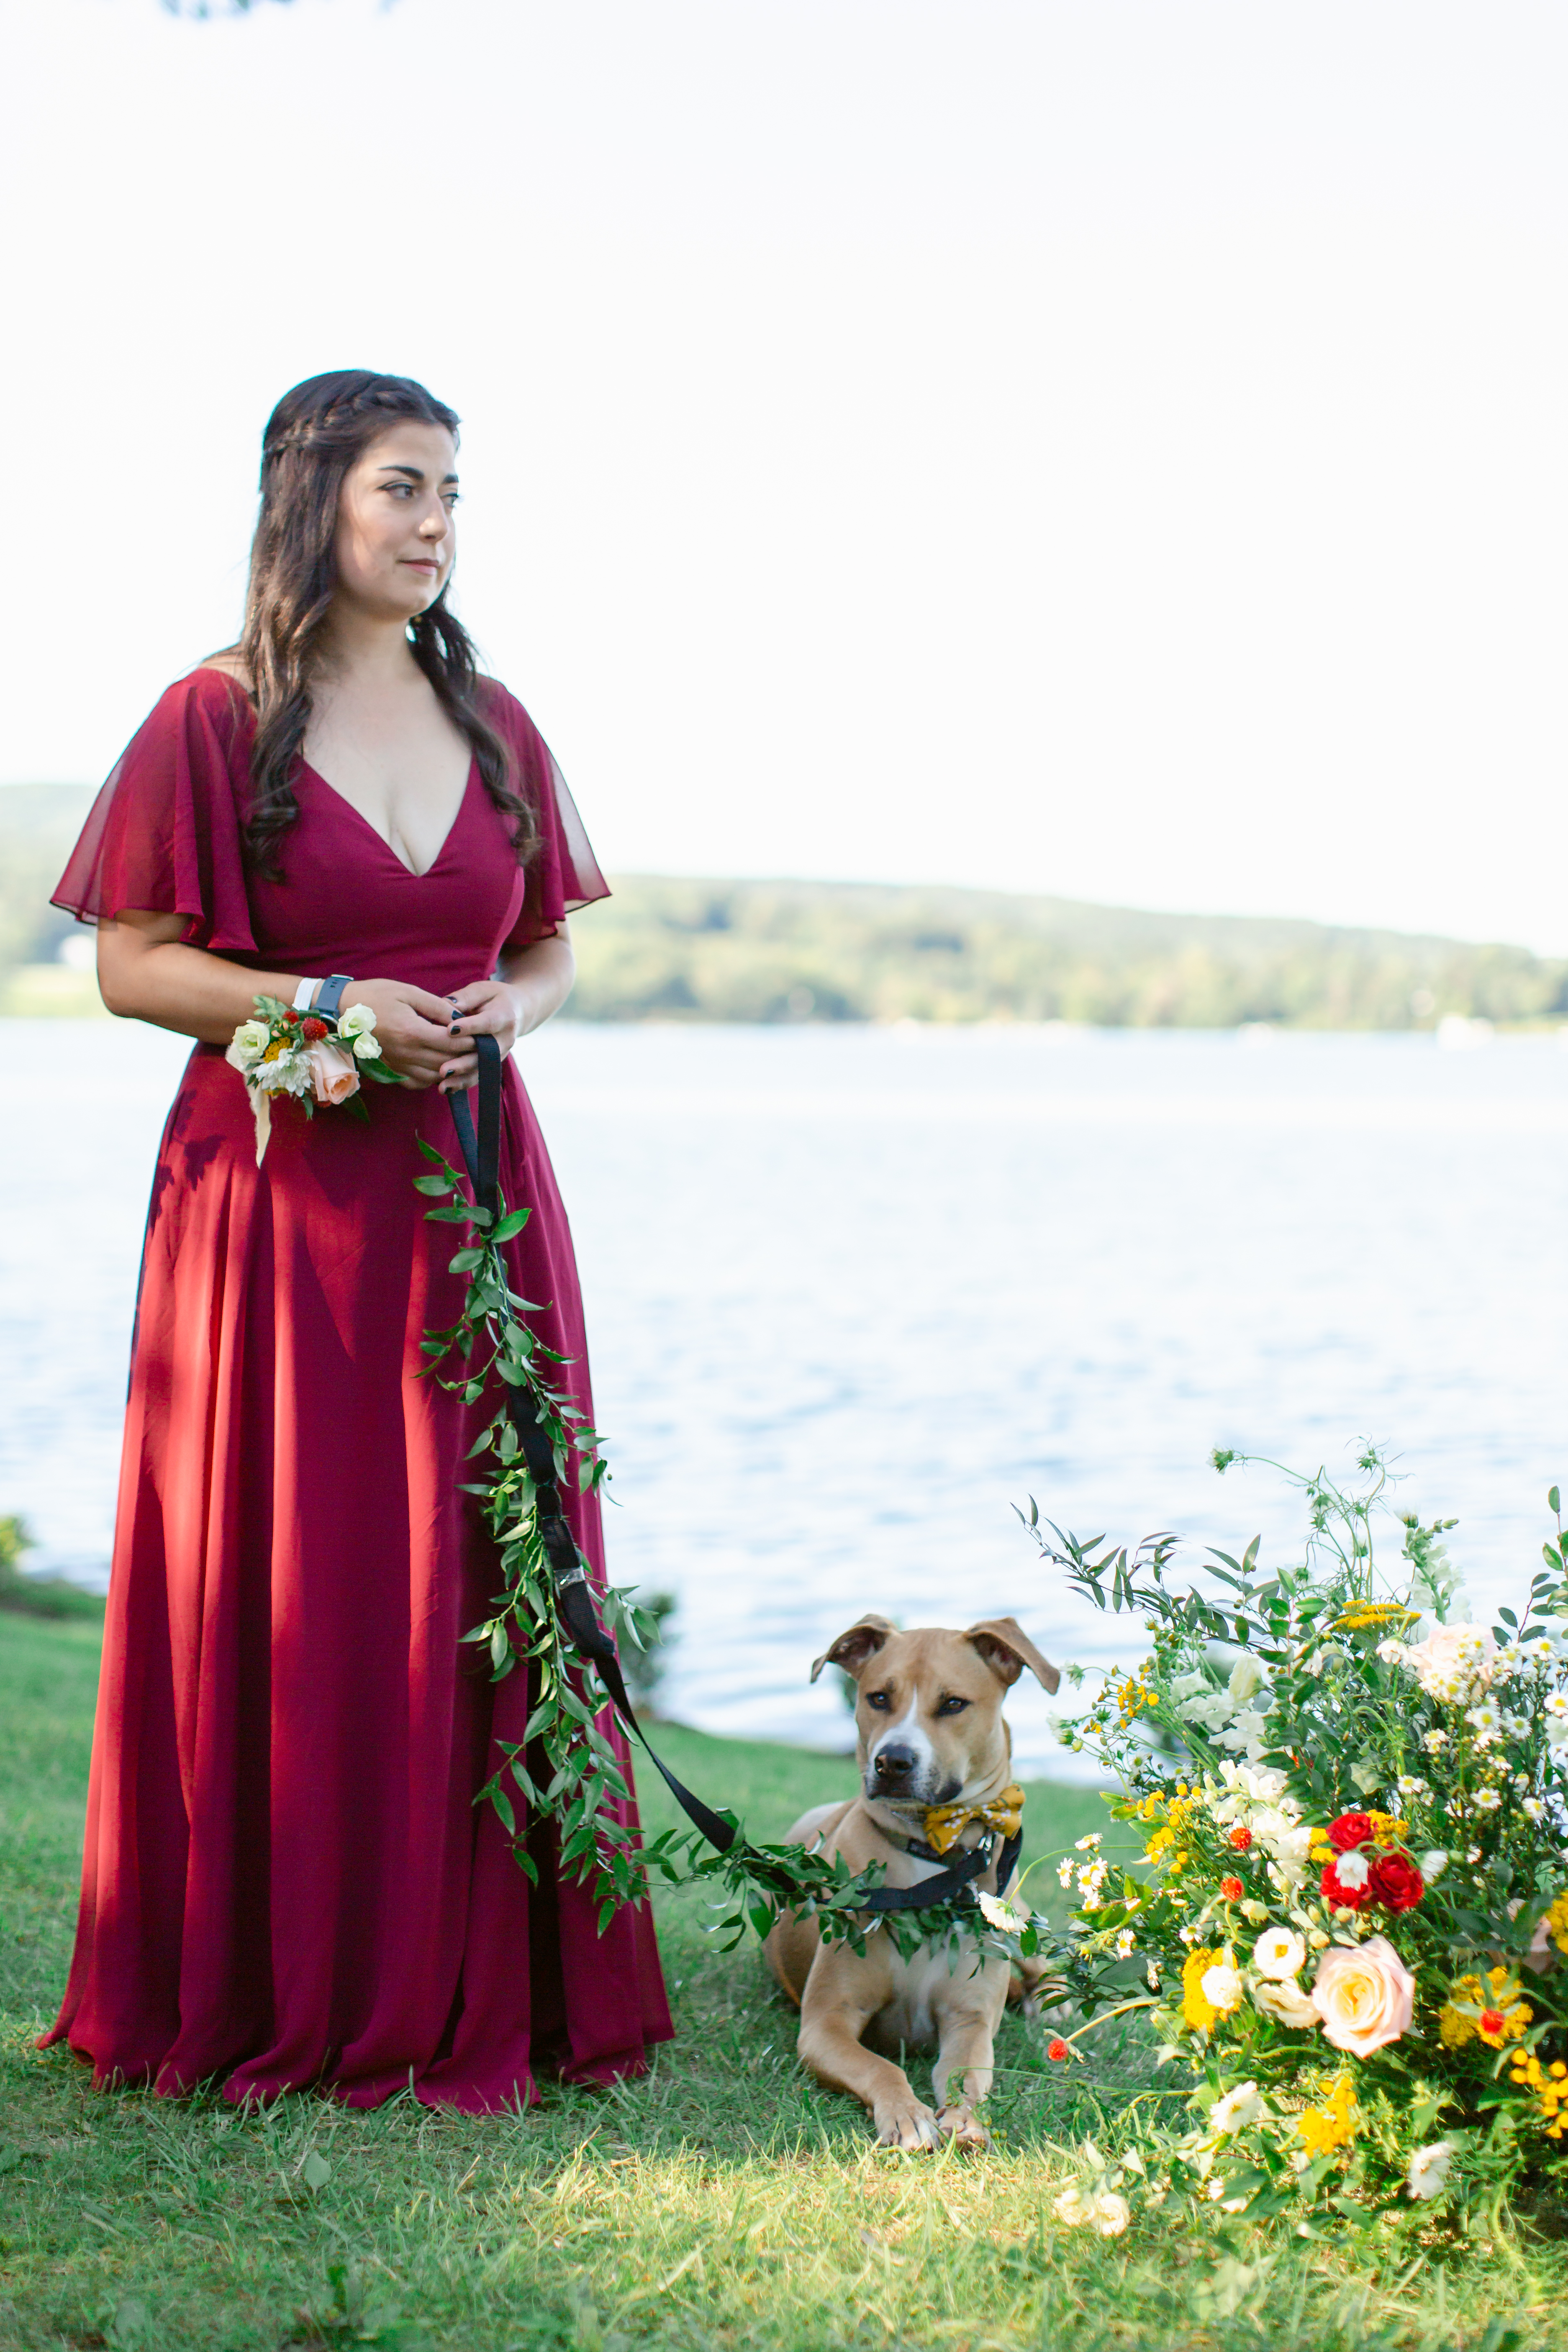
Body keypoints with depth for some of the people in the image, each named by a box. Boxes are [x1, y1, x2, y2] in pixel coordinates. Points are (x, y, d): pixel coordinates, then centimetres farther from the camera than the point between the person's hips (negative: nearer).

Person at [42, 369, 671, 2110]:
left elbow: (551, 949, 17)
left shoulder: (494, 727, 11)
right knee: (280, 1587, -1)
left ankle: (476, 1984, 14)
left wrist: (509, 1011, -4)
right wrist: (325, 1005, -15)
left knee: (470, 1573, 4)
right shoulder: (214, 721, -2)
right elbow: (131, 966, -3)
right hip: (278, 1196, -4)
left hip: (473, 1194, 4)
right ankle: (274, 1995, 11)